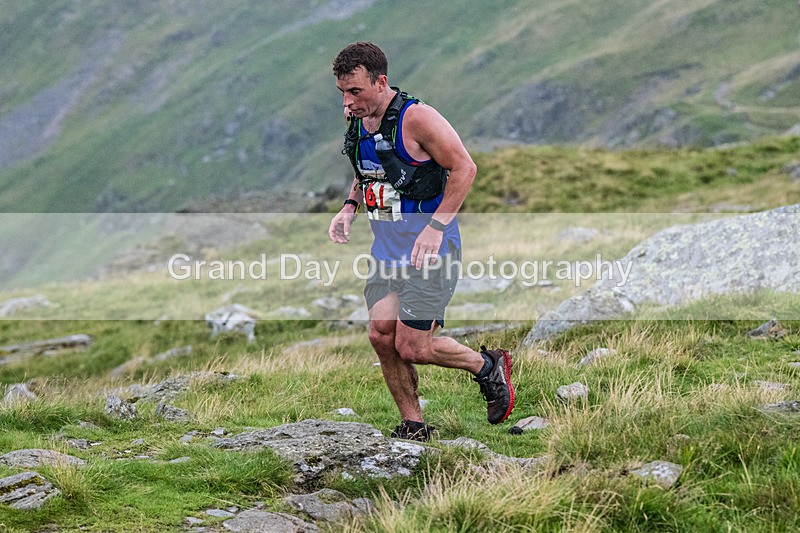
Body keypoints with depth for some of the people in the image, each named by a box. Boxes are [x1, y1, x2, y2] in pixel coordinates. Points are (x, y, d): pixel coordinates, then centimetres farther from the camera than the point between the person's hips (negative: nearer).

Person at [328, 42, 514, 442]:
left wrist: (436, 227, -21)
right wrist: (349, 208, 6)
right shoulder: (356, 119, 6)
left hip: (430, 247, -7)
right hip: (386, 248, 7)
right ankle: (412, 426, 11)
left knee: (412, 347, -10)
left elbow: (463, 168, -16)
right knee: (382, 336, -4)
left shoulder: (415, 117, -18)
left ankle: (487, 366, 16)